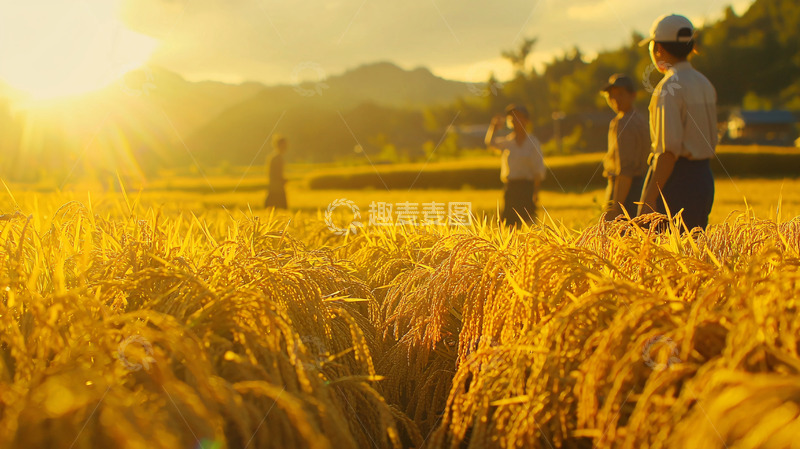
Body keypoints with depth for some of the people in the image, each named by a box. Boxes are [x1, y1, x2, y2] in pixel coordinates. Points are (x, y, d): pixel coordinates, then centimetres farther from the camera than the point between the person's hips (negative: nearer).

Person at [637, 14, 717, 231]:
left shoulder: (668, 87, -13)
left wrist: (649, 197, -20)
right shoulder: (705, 84, 14)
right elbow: (712, 142, 16)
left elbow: (669, 149, -21)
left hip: (676, 178, -9)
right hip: (704, 178, 9)